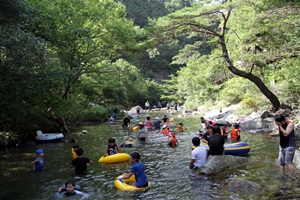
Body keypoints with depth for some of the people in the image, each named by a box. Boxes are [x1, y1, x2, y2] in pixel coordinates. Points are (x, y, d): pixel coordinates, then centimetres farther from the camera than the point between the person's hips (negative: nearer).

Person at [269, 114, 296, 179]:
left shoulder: (290, 124, -19)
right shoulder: (280, 125, 2)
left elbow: (286, 134, -29)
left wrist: (280, 126, -25)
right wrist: (273, 134, -2)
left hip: (289, 146, -7)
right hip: (282, 146, 8)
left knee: (288, 162, -11)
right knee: (281, 162, 11)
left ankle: (294, 178, -1)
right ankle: (282, 176, 24)